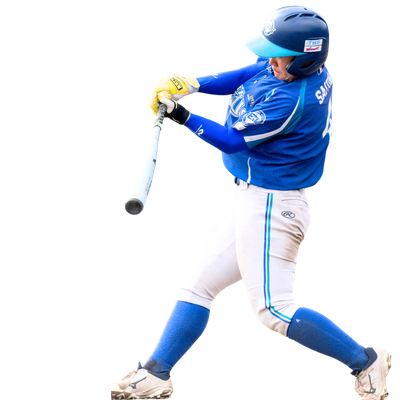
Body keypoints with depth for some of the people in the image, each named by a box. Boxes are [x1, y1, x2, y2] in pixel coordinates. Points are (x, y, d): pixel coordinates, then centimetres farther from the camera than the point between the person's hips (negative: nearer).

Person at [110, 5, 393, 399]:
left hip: (270, 207, -10)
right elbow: (246, 76, 13)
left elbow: (233, 139, -18)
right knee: (197, 282, 13)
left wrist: (182, 116, -10)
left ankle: (365, 360, 2)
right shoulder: (305, 68, 1)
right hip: (255, 204, 10)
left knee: (274, 310, -8)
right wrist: (193, 84, 0)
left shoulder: (291, 100, -27)